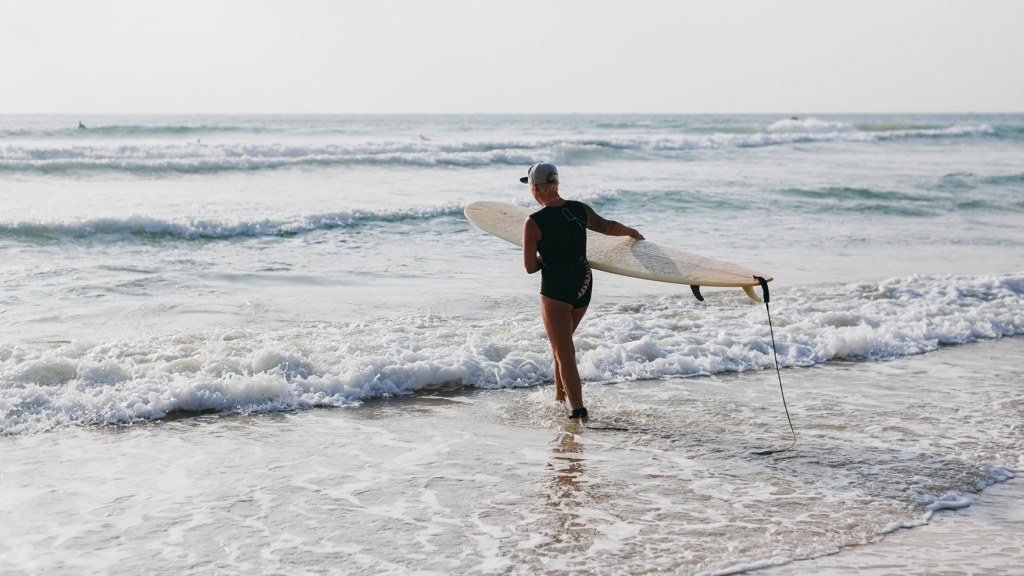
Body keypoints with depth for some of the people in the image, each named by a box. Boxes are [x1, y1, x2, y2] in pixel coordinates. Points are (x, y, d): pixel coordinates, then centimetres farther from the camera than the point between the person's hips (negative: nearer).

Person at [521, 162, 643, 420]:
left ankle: (579, 411, 1)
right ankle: (560, 398, 34)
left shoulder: (534, 222, -14)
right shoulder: (580, 210, 1)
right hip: (584, 285, 6)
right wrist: (632, 232, 39)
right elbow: (609, 227, 19)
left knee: (564, 354, 2)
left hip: (556, 288, -6)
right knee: (562, 343, 25)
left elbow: (530, 267, -10)